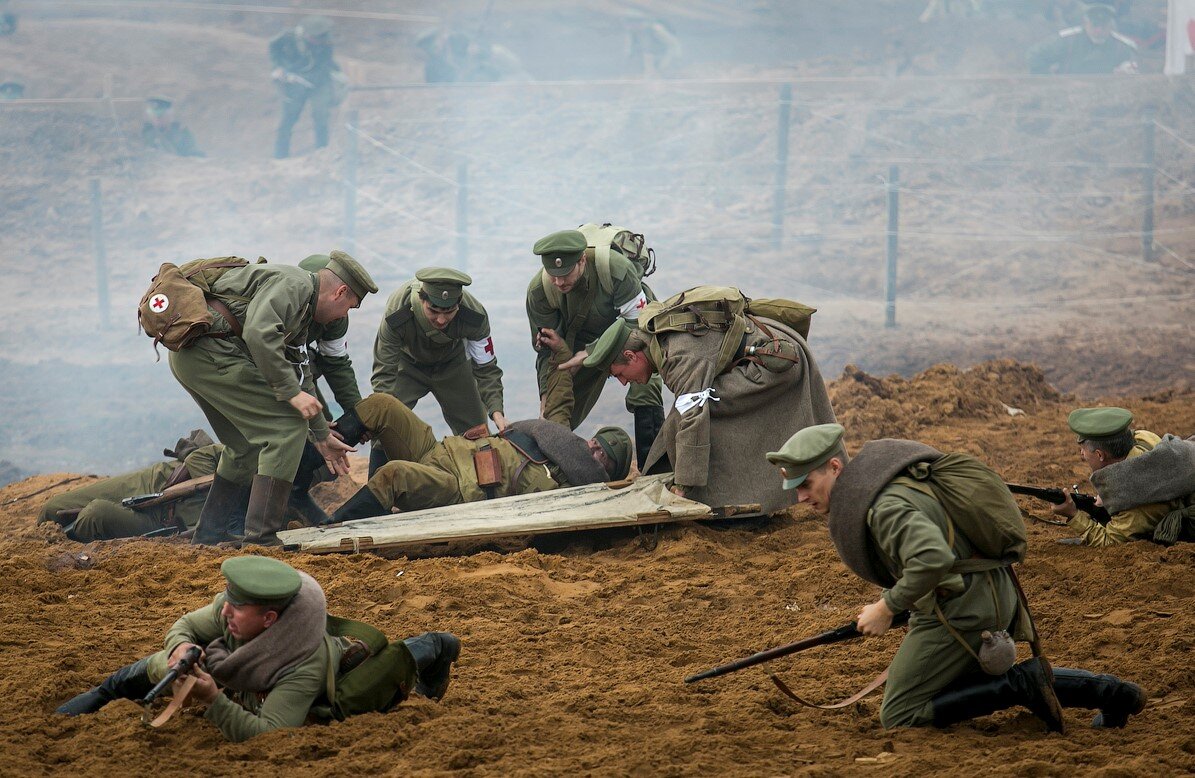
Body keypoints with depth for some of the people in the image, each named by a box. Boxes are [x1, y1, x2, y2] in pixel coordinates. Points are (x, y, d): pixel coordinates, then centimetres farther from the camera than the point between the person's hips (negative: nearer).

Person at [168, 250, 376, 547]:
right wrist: (292, 392, -19)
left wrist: (321, 435, 39)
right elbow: (259, 334, -24)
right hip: (212, 352, -11)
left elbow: (300, 374, 34)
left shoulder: (303, 310, 25)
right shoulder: (294, 283, -8)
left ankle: (209, 536, 28)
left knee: (248, 444, 24)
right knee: (287, 426, -8)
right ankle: (261, 539, -10)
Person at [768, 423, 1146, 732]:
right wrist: (894, 598, 15)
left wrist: (888, 607, -23)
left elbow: (933, 559, -36)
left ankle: (1021, 685, -11)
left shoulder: (884, 506, -22)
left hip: (960, 614, -10)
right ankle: (1106, 690, 13)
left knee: (899, 717, -1)